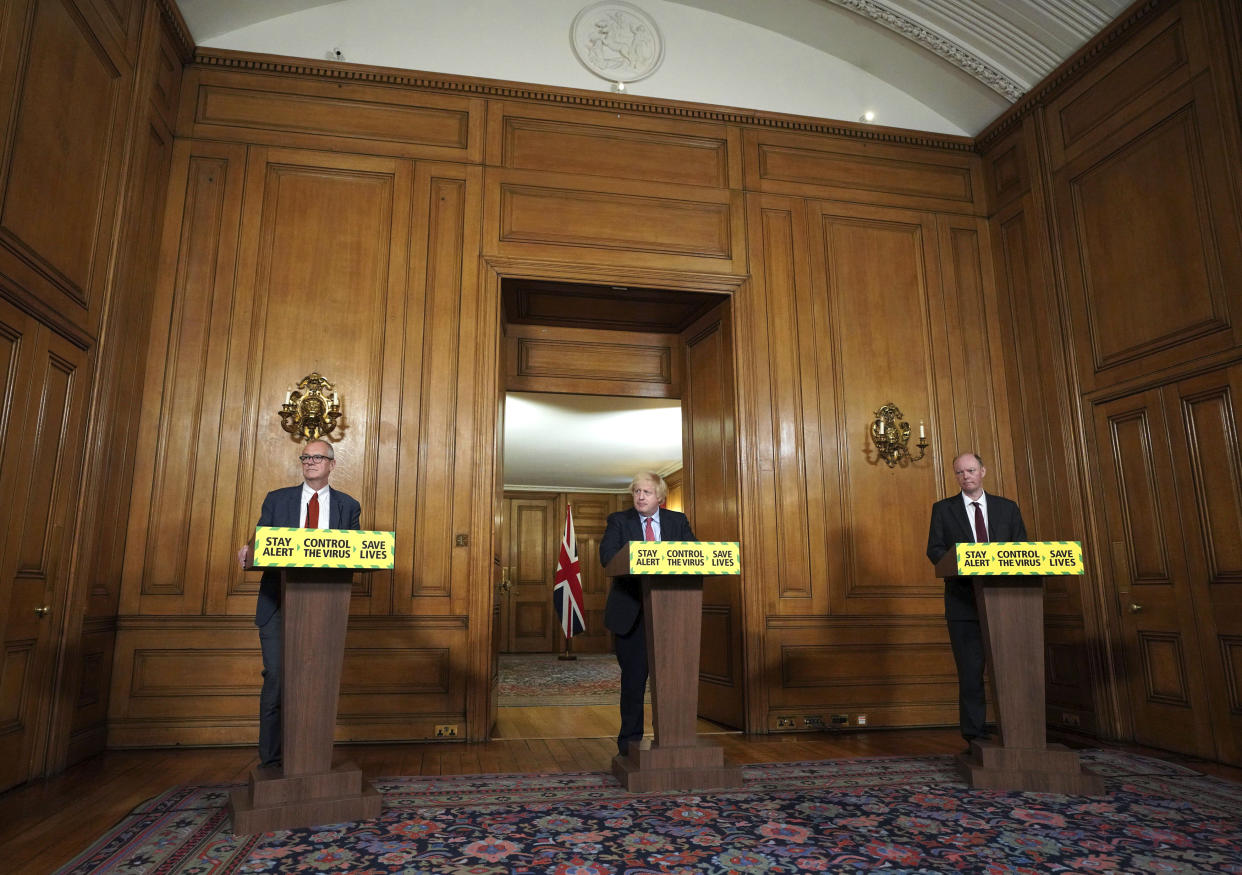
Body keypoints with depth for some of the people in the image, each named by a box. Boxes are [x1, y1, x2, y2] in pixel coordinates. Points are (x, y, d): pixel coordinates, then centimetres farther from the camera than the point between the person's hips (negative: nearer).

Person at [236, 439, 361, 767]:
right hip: (279, 605, 0)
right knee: (276, 679, -2)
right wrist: (248, 553, -18)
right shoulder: (276, 500, 11)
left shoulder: (348, 507, 10)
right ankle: (270, 760, 11)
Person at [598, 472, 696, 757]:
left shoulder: (678, 521, 9)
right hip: (631, 611, -2)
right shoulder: (618, 521, 3)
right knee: (634, 675, 4)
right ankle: (630, 738, 17)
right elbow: (607, 556, -11)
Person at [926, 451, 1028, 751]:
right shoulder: (943, 509, 8)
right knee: (971, 672, 0)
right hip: (964, 601, -2)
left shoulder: (1008, 508, 13)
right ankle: (975, 737, 6)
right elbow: (934, 549, 0)